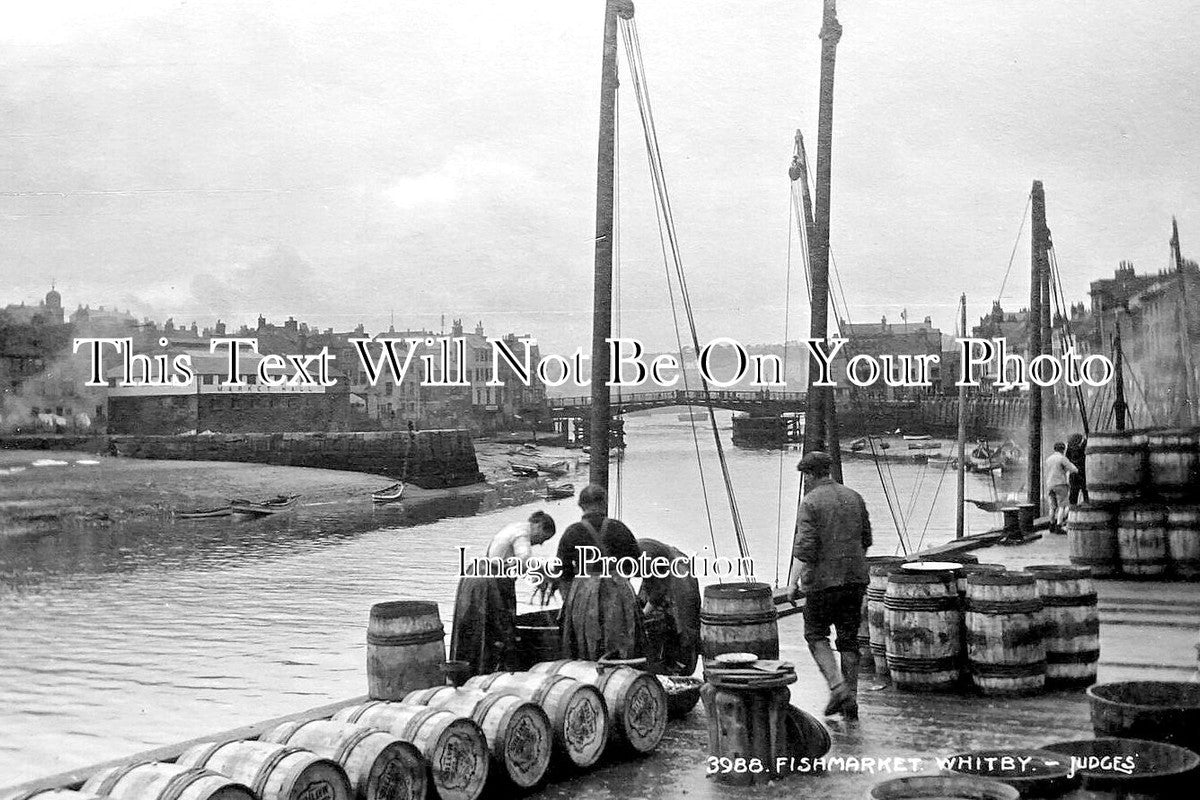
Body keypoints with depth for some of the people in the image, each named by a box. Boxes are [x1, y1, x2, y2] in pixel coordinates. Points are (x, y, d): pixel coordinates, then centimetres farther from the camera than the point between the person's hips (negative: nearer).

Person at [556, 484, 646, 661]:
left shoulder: (572, 532, -3)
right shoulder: (618, 528, 0)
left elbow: (563, 574, 0)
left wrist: (568, 599, 11)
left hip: (584, 597, -1)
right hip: (618, 596, 1)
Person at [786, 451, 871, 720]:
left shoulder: (810, 503, -10)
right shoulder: (853, 497, 8)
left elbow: (804, 548, -18)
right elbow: (865, 539, 15)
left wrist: (793, 582, -13)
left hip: (823, 579, -5)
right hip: (855, 577, 5)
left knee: (815, 634, 12)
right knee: (849, 639, 12)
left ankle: (838, 687, -4)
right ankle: (851, 702, 13)